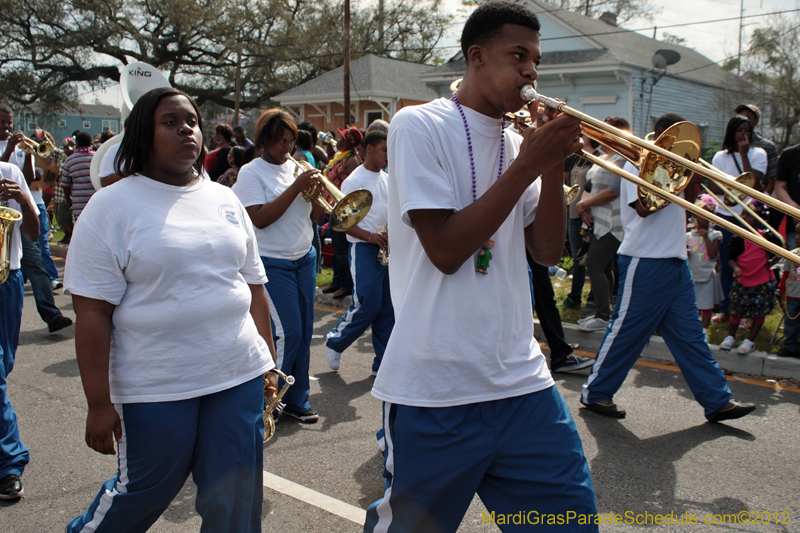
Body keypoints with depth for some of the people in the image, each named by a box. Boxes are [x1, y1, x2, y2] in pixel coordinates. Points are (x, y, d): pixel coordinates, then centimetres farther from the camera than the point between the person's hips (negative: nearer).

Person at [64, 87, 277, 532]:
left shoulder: (226, 200, 8)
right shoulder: (113, 207, -6)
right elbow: (93, 313, -9)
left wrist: (269, 362, 11)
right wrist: (99, 404, -11)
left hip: (239, 377, 4)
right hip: (156, 390, -3)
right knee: (143, 494, 15)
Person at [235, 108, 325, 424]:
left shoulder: (297, 167, 10)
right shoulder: (251, 173, -6)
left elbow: (316, 217, 10)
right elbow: (259, 219, -19)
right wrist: (296, 187, -20)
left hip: (304, 259, 6)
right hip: (272, 264, -6)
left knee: (304, 332, 8)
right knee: (287, 334, -9)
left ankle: (297, 400, 21)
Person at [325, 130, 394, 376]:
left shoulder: (387, 179, 14)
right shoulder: (354, 181, -7)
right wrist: (370, 236, -23)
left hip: (388, 248, 7)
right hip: (363, 249, -7)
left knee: (387, 309, 6)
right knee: (368, 305, -13)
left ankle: (383, 363, 14)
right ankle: (335, 342, 12)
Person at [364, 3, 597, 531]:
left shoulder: (518, 142, 12)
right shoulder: (420, 125, -6)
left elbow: (548, 252, 8)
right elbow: (445, 250, -15)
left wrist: (554, 165, -5)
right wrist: (529, 164, -13)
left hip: (520, 379, 6)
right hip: (435, 389, -5)